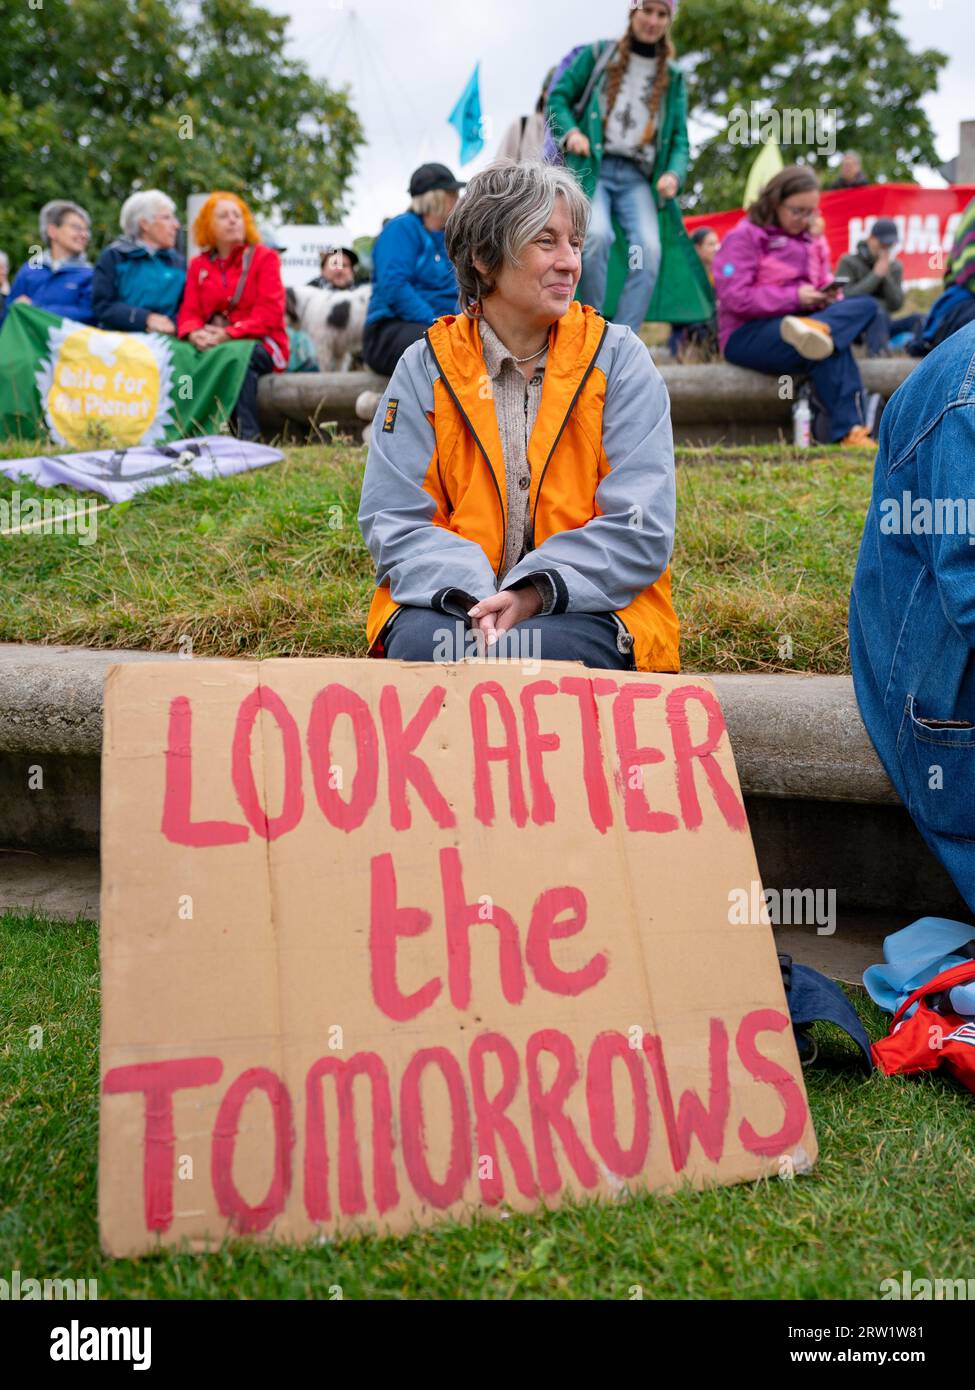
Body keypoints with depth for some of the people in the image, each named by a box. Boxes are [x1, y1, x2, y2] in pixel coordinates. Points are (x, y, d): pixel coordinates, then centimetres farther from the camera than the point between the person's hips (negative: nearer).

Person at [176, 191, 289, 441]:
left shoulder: (264, 257, 5)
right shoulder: (198, 265, 17)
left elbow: (269, 312, -7)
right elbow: (189, 312, 9)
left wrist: (228, 334, -20)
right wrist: (194, 333, -17)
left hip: (259, 344, -3)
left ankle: (247, 434, -36)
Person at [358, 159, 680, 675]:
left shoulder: (618, 358, 4)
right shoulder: (425, 367, 5)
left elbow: (640, 526, -4)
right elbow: (394, 523, -1)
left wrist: (535, 591, -20)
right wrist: (472, 595, -21)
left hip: (589, 608, 0)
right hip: (448, 606, 1)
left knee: (525, 651, -33)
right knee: (419, 642, -32)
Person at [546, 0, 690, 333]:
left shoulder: (673, 77, 16)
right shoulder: (598, 55, 10)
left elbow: (679, 137, 13)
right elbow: (559, 96, 10)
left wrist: (674, 173, -8)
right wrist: (570, 131, -11)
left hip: (637, 177, 2)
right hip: (592, 168, -2)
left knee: (649, 248, -24)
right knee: (596, 234, -31)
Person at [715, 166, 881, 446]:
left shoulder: (804, 242, 23)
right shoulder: (744, 237, -2)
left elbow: (812, 287, 25)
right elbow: (734, 297, -15)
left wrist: (824, 297, -2)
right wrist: (794, 297, -19)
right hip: (747, 335, -7)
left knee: (866, 305, -20)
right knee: (832, 346, -34)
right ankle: (847, 431, -35)